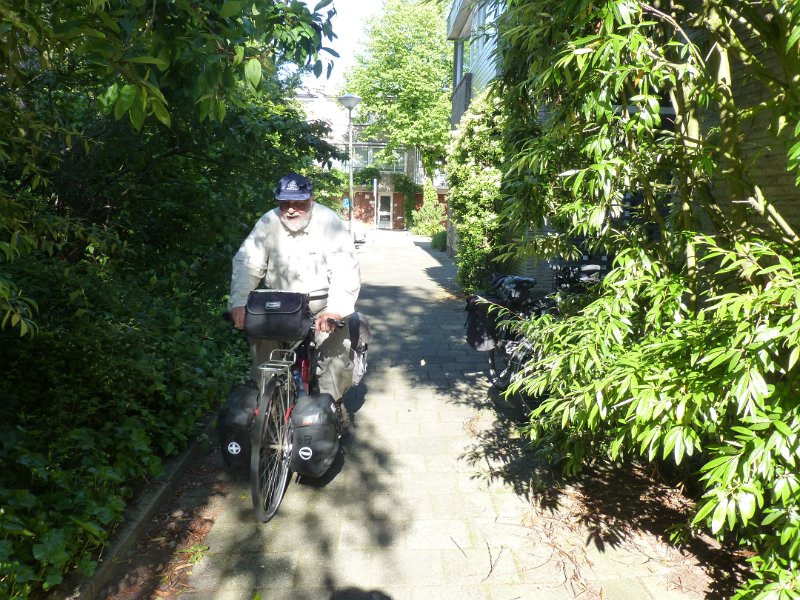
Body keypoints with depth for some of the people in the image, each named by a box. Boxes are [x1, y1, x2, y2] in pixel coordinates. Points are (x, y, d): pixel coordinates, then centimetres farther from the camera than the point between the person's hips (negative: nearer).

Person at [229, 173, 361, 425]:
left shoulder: (329, 222, -13)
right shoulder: (268, 223, -5)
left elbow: (345, 270, -22)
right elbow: (246, 263, -11)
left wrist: (335, 310, -37)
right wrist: (239, 303, -27)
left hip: (322, 301, -2)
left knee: (338, 338, -17)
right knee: (259, 333, -15)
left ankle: (332, 399, 6)